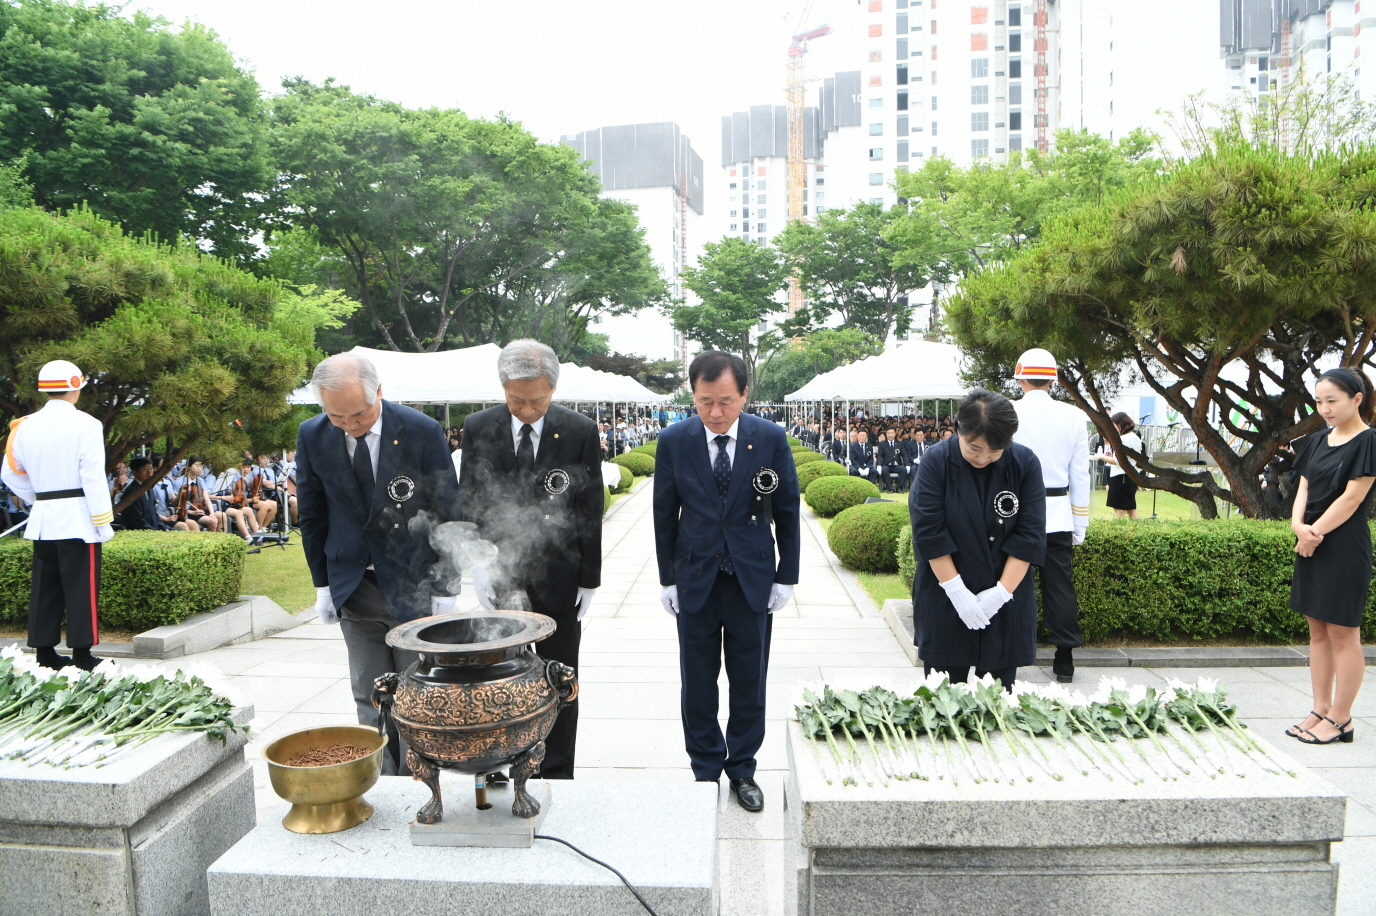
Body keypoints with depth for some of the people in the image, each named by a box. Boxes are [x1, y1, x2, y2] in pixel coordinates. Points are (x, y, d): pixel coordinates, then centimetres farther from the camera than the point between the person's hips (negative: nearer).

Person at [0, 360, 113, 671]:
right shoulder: (85, 425, -11)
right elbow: (93, 478, -14)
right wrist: (103, 521, -10)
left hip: (41, 519, 6)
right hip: (77, 518, -6)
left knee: (45, 587, 12)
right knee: (81, 587, -2)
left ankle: (45, 652, 17)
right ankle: (82, 654, 0)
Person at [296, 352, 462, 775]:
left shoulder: (422, 431, -12)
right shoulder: (312, 437, -3)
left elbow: (449, 513, -6)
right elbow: (312, 516, 8)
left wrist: (446, 586, -6)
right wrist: (322, 583, 7)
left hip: (414, 582, -2)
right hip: (353, 588, 3)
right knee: (369, 699, 10)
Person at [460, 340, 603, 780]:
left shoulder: (581, 432, -7)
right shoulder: (478, 428, -2)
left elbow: (589, 511, -2)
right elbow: (468, 504, 2)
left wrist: (588, 579, -2)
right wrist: (479, 563, -9)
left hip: (558, 578, -1)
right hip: (498, 575, 1)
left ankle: (557, 775, 22)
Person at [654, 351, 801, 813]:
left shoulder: (771, 438, -6)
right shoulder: (673, 441, -5)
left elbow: (787, 511, 1)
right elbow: (665, 515, 2)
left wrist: (787, 578, 0)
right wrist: (667, 579, 1)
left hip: (753, 580, 0)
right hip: (694, 579, 0)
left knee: (750, 683, 10)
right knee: (697, 685, 9)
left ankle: (743, 770, 28)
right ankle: (706, 770, 27)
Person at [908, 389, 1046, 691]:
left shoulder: (1025, 464, -6)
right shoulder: (936, 462, -10)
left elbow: (1030, 534, -7)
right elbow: (928, 531, -12)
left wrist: (1003, 591, -13)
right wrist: (956, 590, -15)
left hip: (1006, 601, 1)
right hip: (945, 599, -1)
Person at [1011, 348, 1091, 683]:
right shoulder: (1074, 416, 3)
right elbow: (1080, 476, 6)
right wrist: (1079, 529, 13)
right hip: (1058, 516, 2)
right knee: (1060, 587, 8)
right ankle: (1065, 662, 14)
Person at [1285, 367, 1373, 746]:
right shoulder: (1317, 441, 12)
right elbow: (1304, 486, 9)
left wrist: (1315, 533, -12)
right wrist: (1298, 524, -9)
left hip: (1345, 548, -8)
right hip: (1311, 545, 8)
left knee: (1342, 633, 0)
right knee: (1318, 630, 12)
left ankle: (1340, 720, 9)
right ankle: (1320, 711, 21)